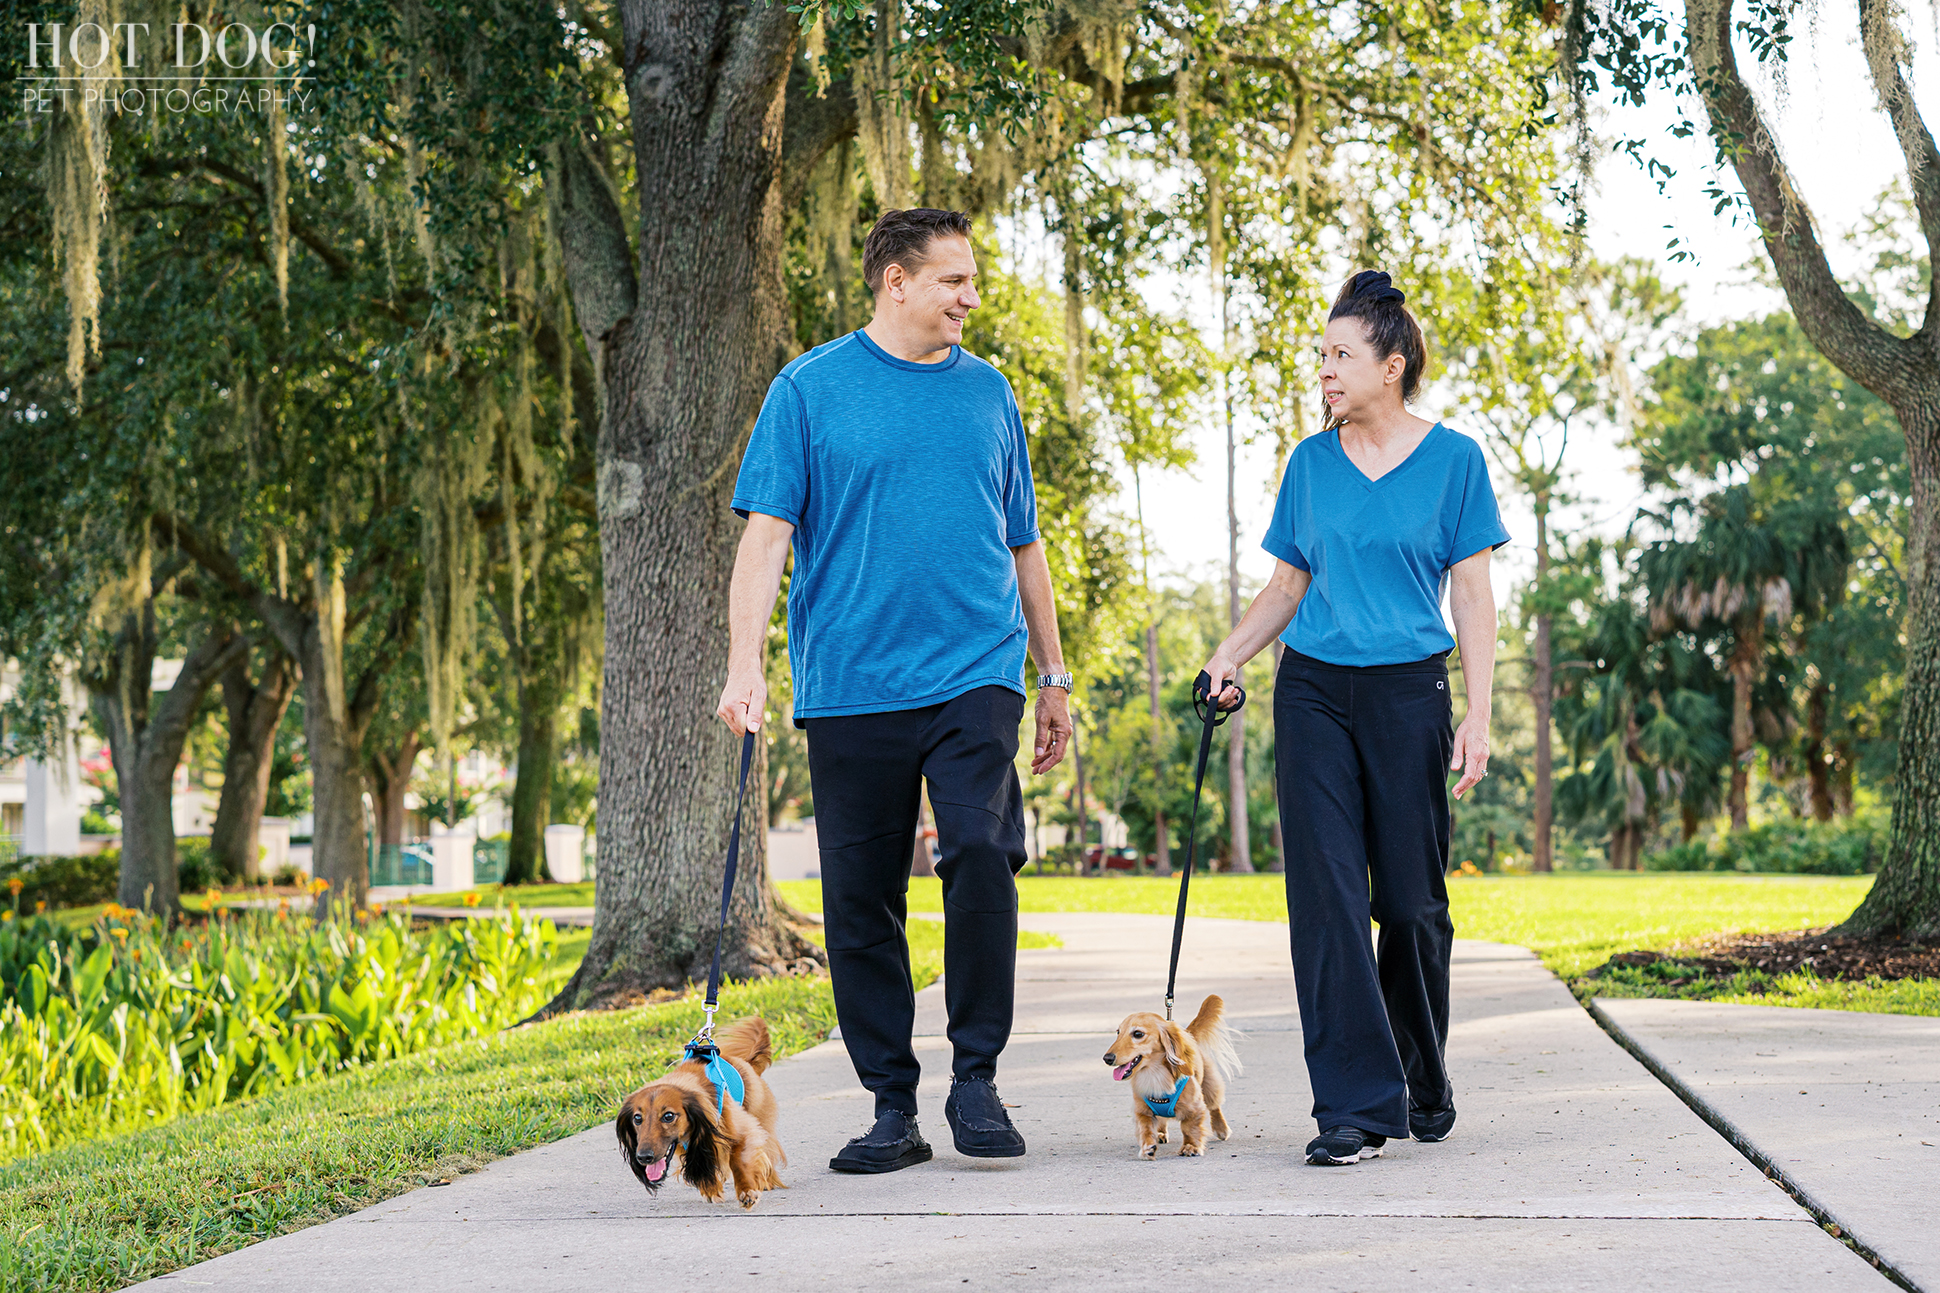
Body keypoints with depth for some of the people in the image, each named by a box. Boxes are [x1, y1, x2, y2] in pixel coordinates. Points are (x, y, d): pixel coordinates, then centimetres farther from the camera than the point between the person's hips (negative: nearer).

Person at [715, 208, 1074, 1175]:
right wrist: (745, 662, -14)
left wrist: (1053, 677, 20)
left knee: (982, 853, -19)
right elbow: (767, 532, -2)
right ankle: (892, 1108, 13)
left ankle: (975, 1077, -4)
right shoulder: (811, 389, 3)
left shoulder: (987, 393, 14)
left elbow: (1022, 545, 21)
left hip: (973, 675, 1)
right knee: (860, 897, 2)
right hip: (851, 685, -1)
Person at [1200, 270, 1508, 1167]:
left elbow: (1472, 596, -1)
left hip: (1409, 691, -2)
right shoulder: (1311, 464, 9)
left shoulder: (1452, 460, 0)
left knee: (1411, 900, 1)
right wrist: (1231, 653, -1)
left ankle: (1423, 1085, 23)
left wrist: (1479, 714, -8)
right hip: (1313, 690, 3)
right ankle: (1356, 1104, -5)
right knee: (1326, 896, -6)